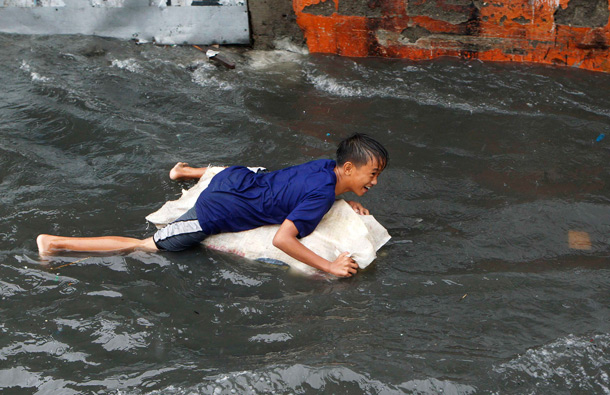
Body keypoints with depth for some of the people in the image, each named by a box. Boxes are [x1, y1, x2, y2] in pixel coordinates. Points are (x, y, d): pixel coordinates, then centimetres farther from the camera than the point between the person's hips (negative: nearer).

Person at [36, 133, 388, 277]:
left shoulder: (326, 165, -1)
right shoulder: (321, 196, -26)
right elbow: (282, 239, -32)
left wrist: (346, 204, 6)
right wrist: (330, 267, -32)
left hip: (238, 178, 8)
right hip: (218, 213, -8)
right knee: (142, 246, -4)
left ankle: (188, 171, 57)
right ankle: (56, 243, -2)